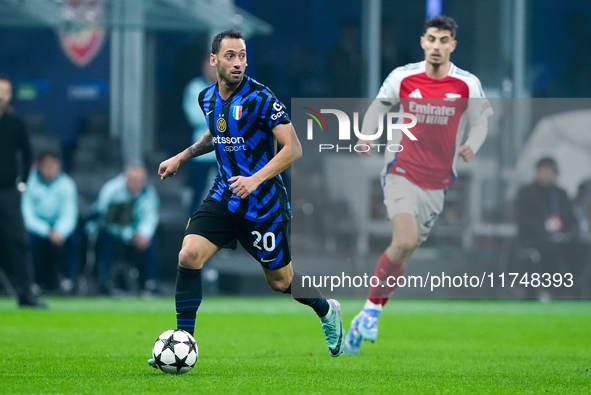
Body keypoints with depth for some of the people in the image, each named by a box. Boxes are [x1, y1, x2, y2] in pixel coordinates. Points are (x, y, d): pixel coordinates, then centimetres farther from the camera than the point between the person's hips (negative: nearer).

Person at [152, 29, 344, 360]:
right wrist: (182, 157, 20)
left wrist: (255, 179, -28)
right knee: (189, 255, -17)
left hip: (264, 202, -5)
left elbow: (293, 149, -19)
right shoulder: (208, 99, 3)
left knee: (281, 280, 9)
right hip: (224, 196, 5)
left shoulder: (260, 98, -17)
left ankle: (327, 311, 41)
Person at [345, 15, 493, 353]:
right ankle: (372, 308, -6)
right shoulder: (402, 78, -3)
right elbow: (378, 107, 12)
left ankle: (367, 319, 18)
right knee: (405, 241, -23)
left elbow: (480, 122, 8)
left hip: (439, 182, 2)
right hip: (402, 173, -2)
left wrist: (471, 147, -13)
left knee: (405, 250, 4)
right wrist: (367, 138, -6)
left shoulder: (468, 85, -3)